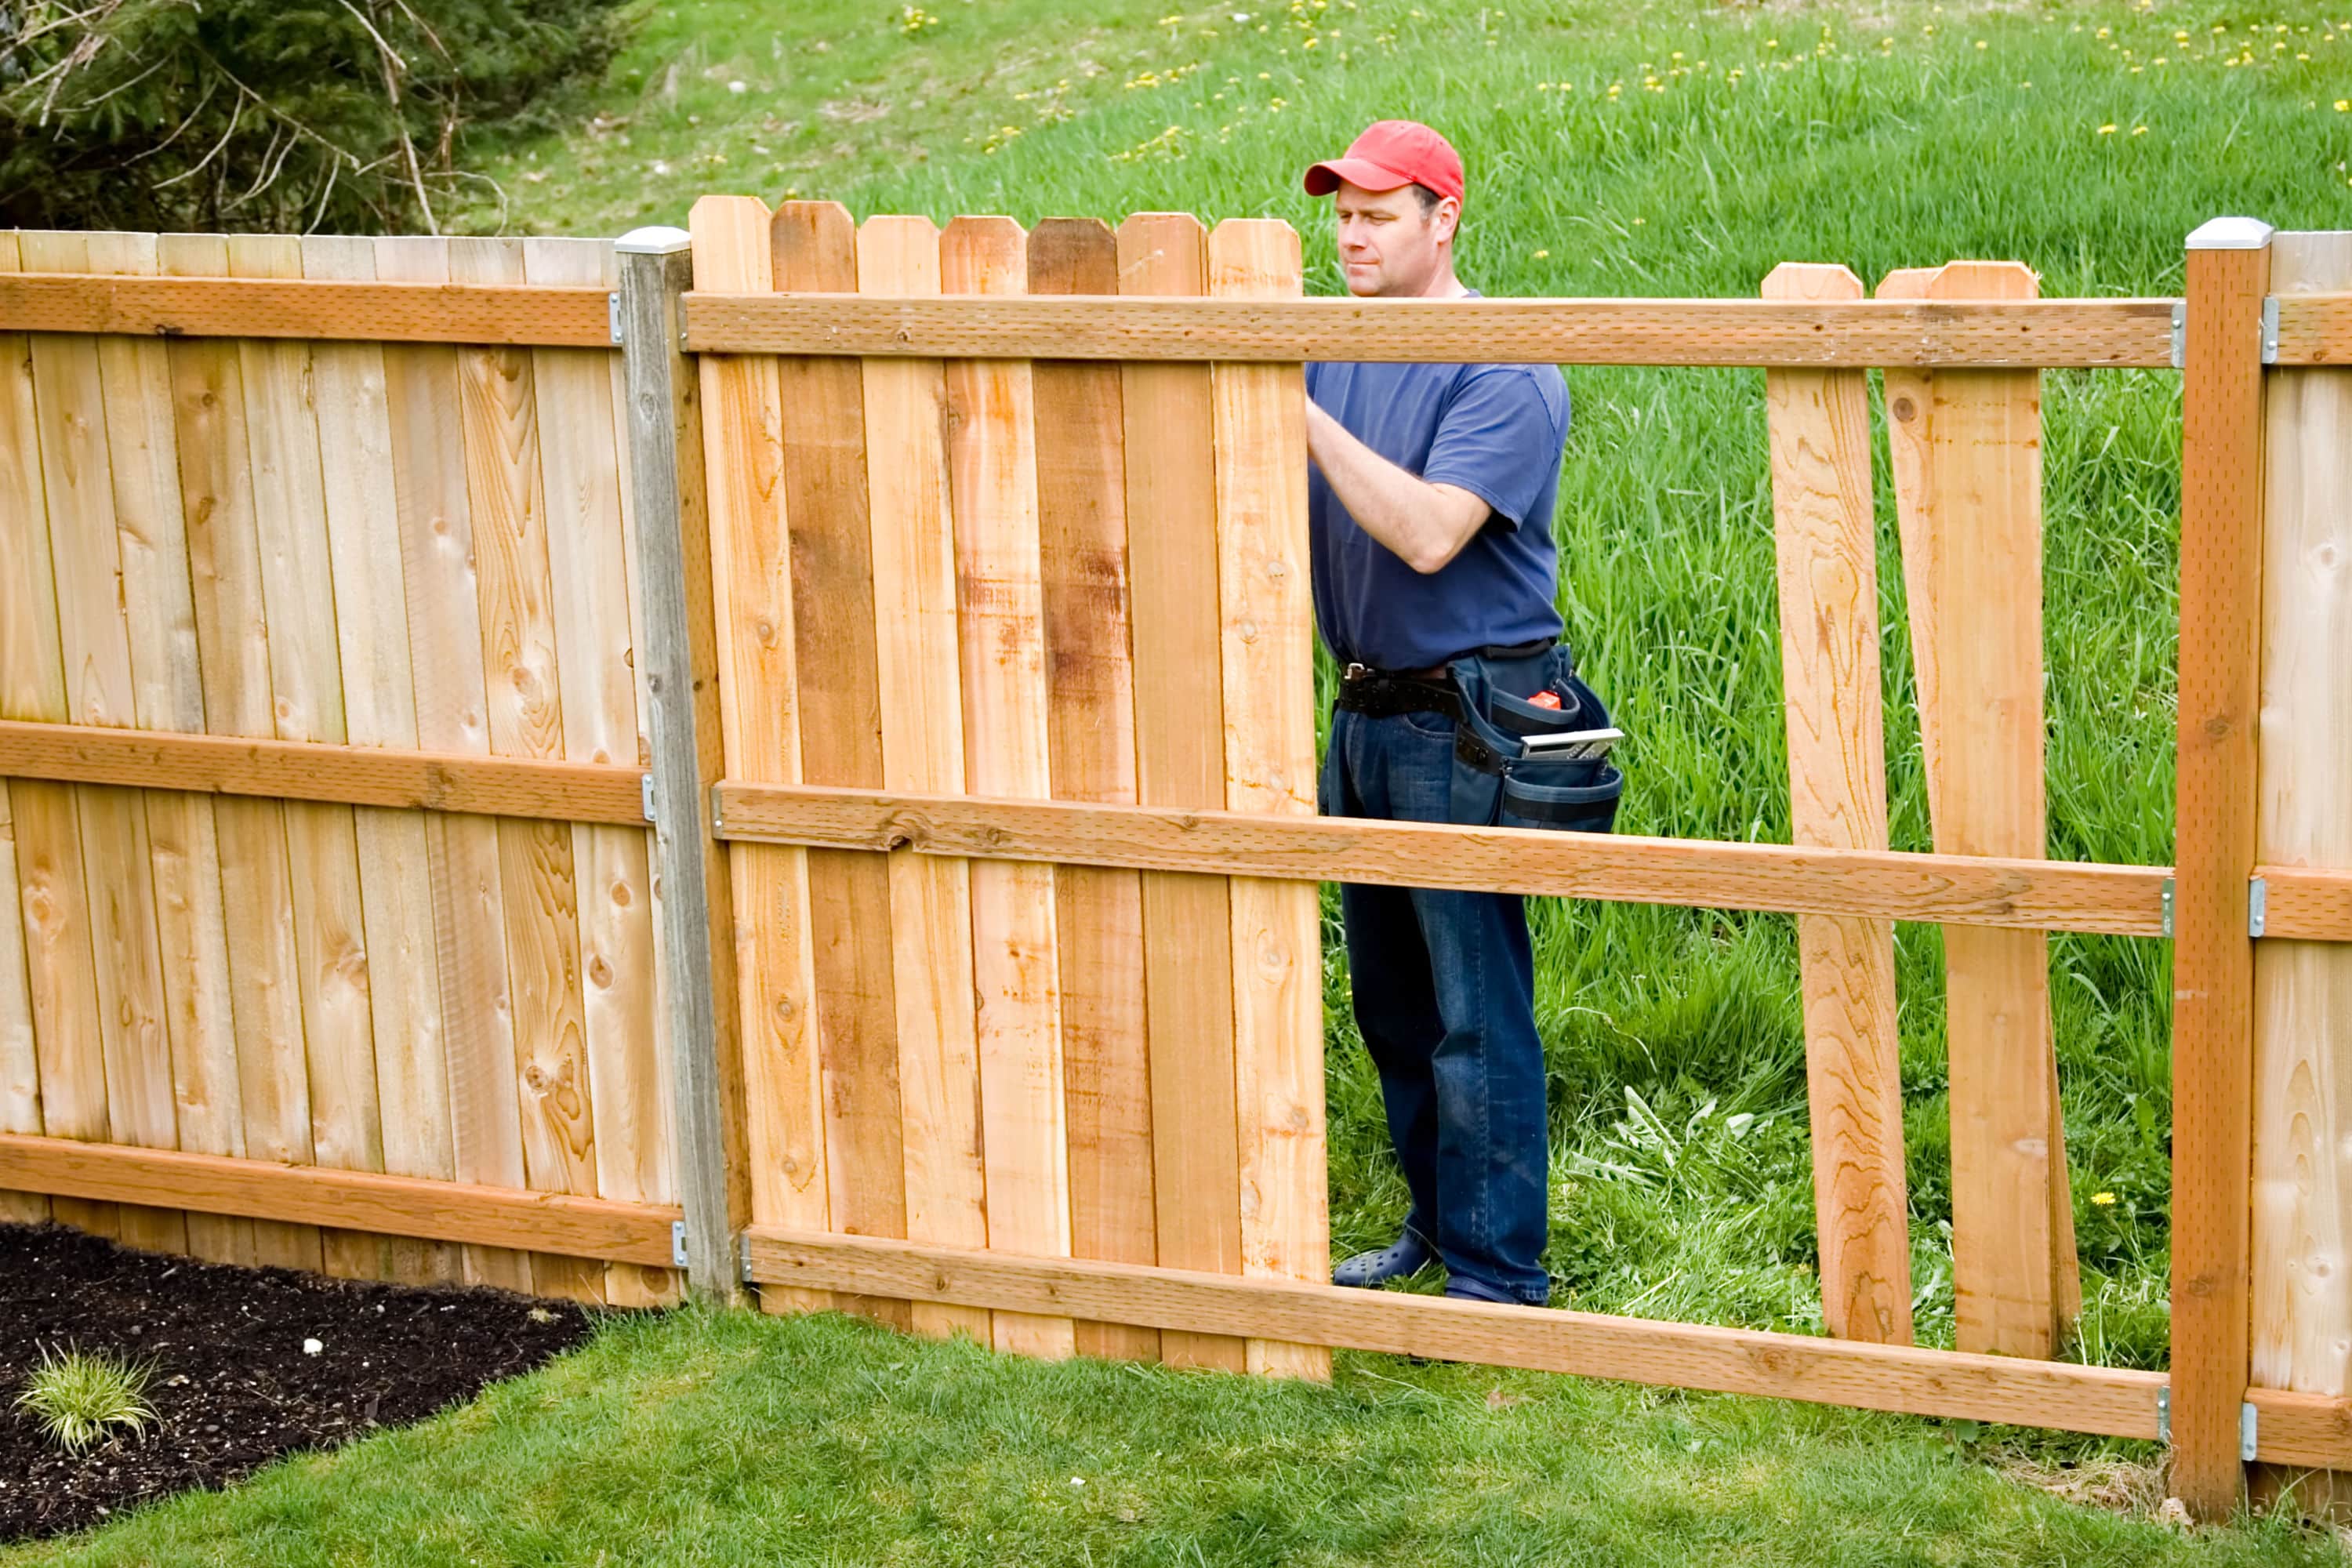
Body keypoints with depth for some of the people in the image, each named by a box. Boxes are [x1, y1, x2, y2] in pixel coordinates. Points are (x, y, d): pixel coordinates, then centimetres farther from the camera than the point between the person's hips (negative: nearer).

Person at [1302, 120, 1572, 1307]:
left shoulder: (1503, 374, -13)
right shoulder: (1333, 352, 10)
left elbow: (1428, 533, -24)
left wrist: (1307, 420, -24)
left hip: (1465, 725, -8)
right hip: (1365, 711, 8)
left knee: (1476, 1014, -5)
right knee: (1389, 1001, 17)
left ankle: (1499, 1276, 2)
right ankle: (1436, 1225, 31)